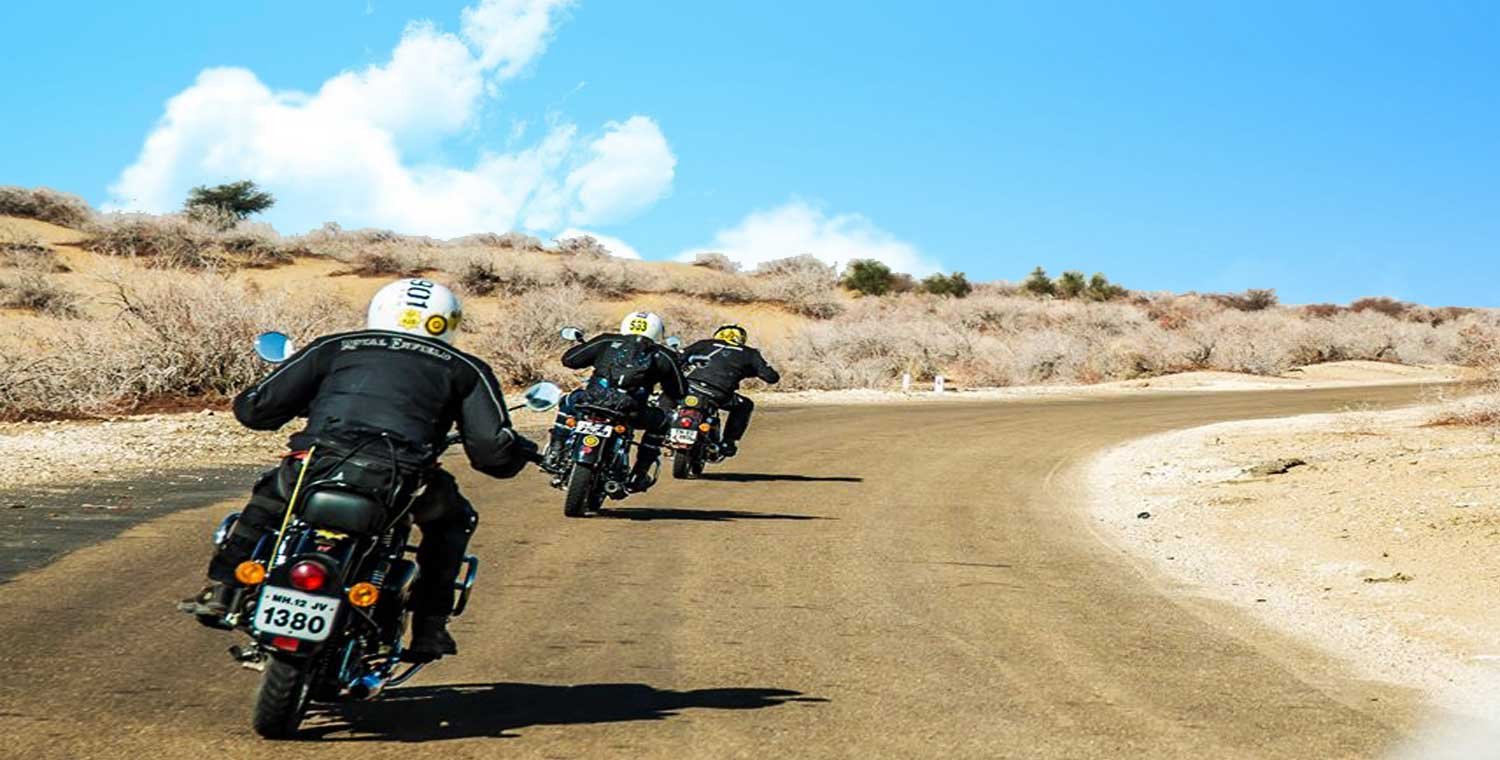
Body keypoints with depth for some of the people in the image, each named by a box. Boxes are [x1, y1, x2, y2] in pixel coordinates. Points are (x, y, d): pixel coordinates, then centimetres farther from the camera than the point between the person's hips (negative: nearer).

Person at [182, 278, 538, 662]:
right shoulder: (464, 369, 23)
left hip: (315, 470, 2)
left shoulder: (333, 347, 25)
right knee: (453, 519, 31)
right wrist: (519, 449, 37)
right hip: (400, 482, -2)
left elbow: (254, 409, 23)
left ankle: (221, 590, 27)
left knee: (271, 491, 36)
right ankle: (429, 628, 22)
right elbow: (492, 450, 12)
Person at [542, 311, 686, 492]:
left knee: (568, 402, 35)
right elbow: (678, 391, 23)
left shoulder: (607, 342, 20)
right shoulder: (661, 356, 18)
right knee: (662, 422, 30)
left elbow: (568, 359, 23)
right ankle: (637, 476, 25)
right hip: (631, 412, -1)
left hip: (592, 401, 1)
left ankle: (554, 455, 25)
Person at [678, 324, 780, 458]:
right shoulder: (749, 354, 20)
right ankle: (728, 443, 20)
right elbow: (772, 377, 16)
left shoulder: (705, 344, 25)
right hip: (719, 395, -2)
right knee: (744, 406, 28)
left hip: (689, 388, 2)